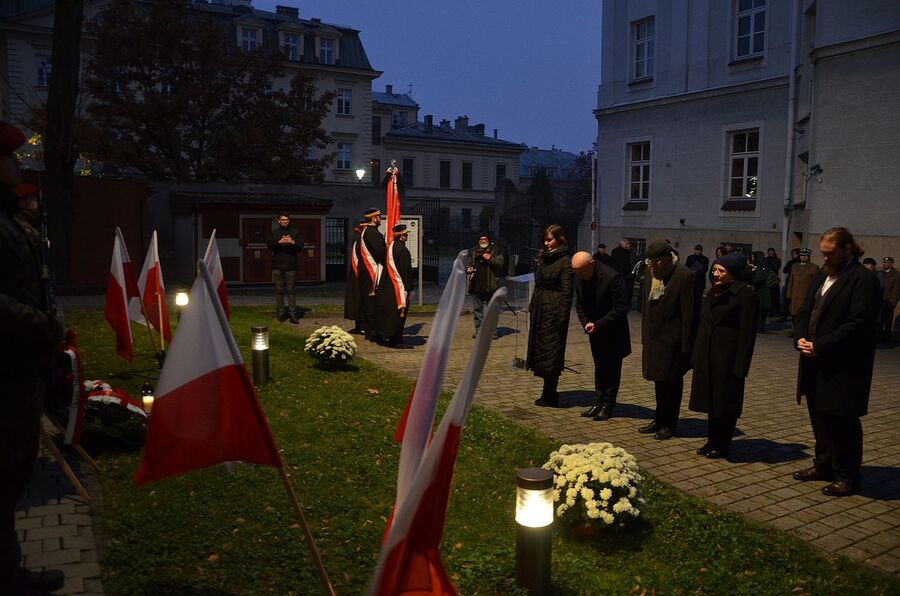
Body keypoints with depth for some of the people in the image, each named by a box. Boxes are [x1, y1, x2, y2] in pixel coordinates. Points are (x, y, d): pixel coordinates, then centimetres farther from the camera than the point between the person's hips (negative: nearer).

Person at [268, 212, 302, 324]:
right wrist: (279, 242, -16)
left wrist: (293, 242, -15)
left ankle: (292, 314, -5)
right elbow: (270, 246, 1)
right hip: (277, 266, 1)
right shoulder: (274, 232, 13)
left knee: (291, 291, -4)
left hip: (291, 266, -1)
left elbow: (300, 246, 4)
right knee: (279, 291, 2)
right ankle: (280, 313, 8)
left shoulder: (295, 232, 12)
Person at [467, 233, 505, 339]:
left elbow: (501, 263, -4)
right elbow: (469, 263, 25)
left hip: (491, 286, -3)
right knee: (477, 309, 8)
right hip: (476, 285, 3)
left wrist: (490, 259, -17)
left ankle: (492, 331, 9)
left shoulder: (496, 251, 5)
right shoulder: (473, 251, 15)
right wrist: (468, 269, 3)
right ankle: (478, 330, 17)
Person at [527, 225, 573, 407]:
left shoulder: (565, 262, -9)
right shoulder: (543, 259, 14)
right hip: (539, 310, 8)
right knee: (540, 349, 10)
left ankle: (550, 395, 6)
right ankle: (549, 393, 19)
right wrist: (532, 307, 13)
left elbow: (566, 292, -14)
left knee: (550, 352, -3)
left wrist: (562, 318, -18)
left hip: (553, 312, -8)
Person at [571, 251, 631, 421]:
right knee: (599, 367, 15)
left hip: (613, 332, -6)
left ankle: (608, 405, 12)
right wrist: (585, 322, -9)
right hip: (595, 331, 6)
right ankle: (600, 402, 25)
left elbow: (622, 307, -21)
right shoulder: (579, 277, -4)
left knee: (612, 369, 3)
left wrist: (598, 324, -22)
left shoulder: (612, 277, -24)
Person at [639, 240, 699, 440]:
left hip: (672, 341, -7)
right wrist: (645, 337, 12)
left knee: (672, 383, 3)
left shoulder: (684, 275, -14)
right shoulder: (652, 275, 10)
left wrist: (686, 345, -16)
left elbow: (689, 313, -15)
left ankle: (669, 425, 14)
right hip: (654, 339, 7)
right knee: (659, 382, 15)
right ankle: (660, 420, 26)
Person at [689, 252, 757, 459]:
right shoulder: (713, 292, 11)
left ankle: (722, 446, 17)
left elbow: (747, 332, -14)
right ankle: (712, 441, 25)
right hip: (707, 356, 7)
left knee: (725, 401, 4)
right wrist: (696, 355, 12)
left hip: (727, 357, -7)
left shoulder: (744, 294, -12)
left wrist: (740, 365, -17)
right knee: (710, 398, 13)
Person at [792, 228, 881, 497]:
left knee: (843, 422, 2)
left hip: (844, 368, -8)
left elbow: (857, 324, -20)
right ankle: (824, 465, 32)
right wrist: (800, 338, -3)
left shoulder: (863, 280, -12)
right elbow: (803, 312, 16)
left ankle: (847, 476, 15)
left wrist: (819, 346, -19)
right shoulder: (822, 276, 14)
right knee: (819, 416, 17)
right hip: (816, 364, 8)